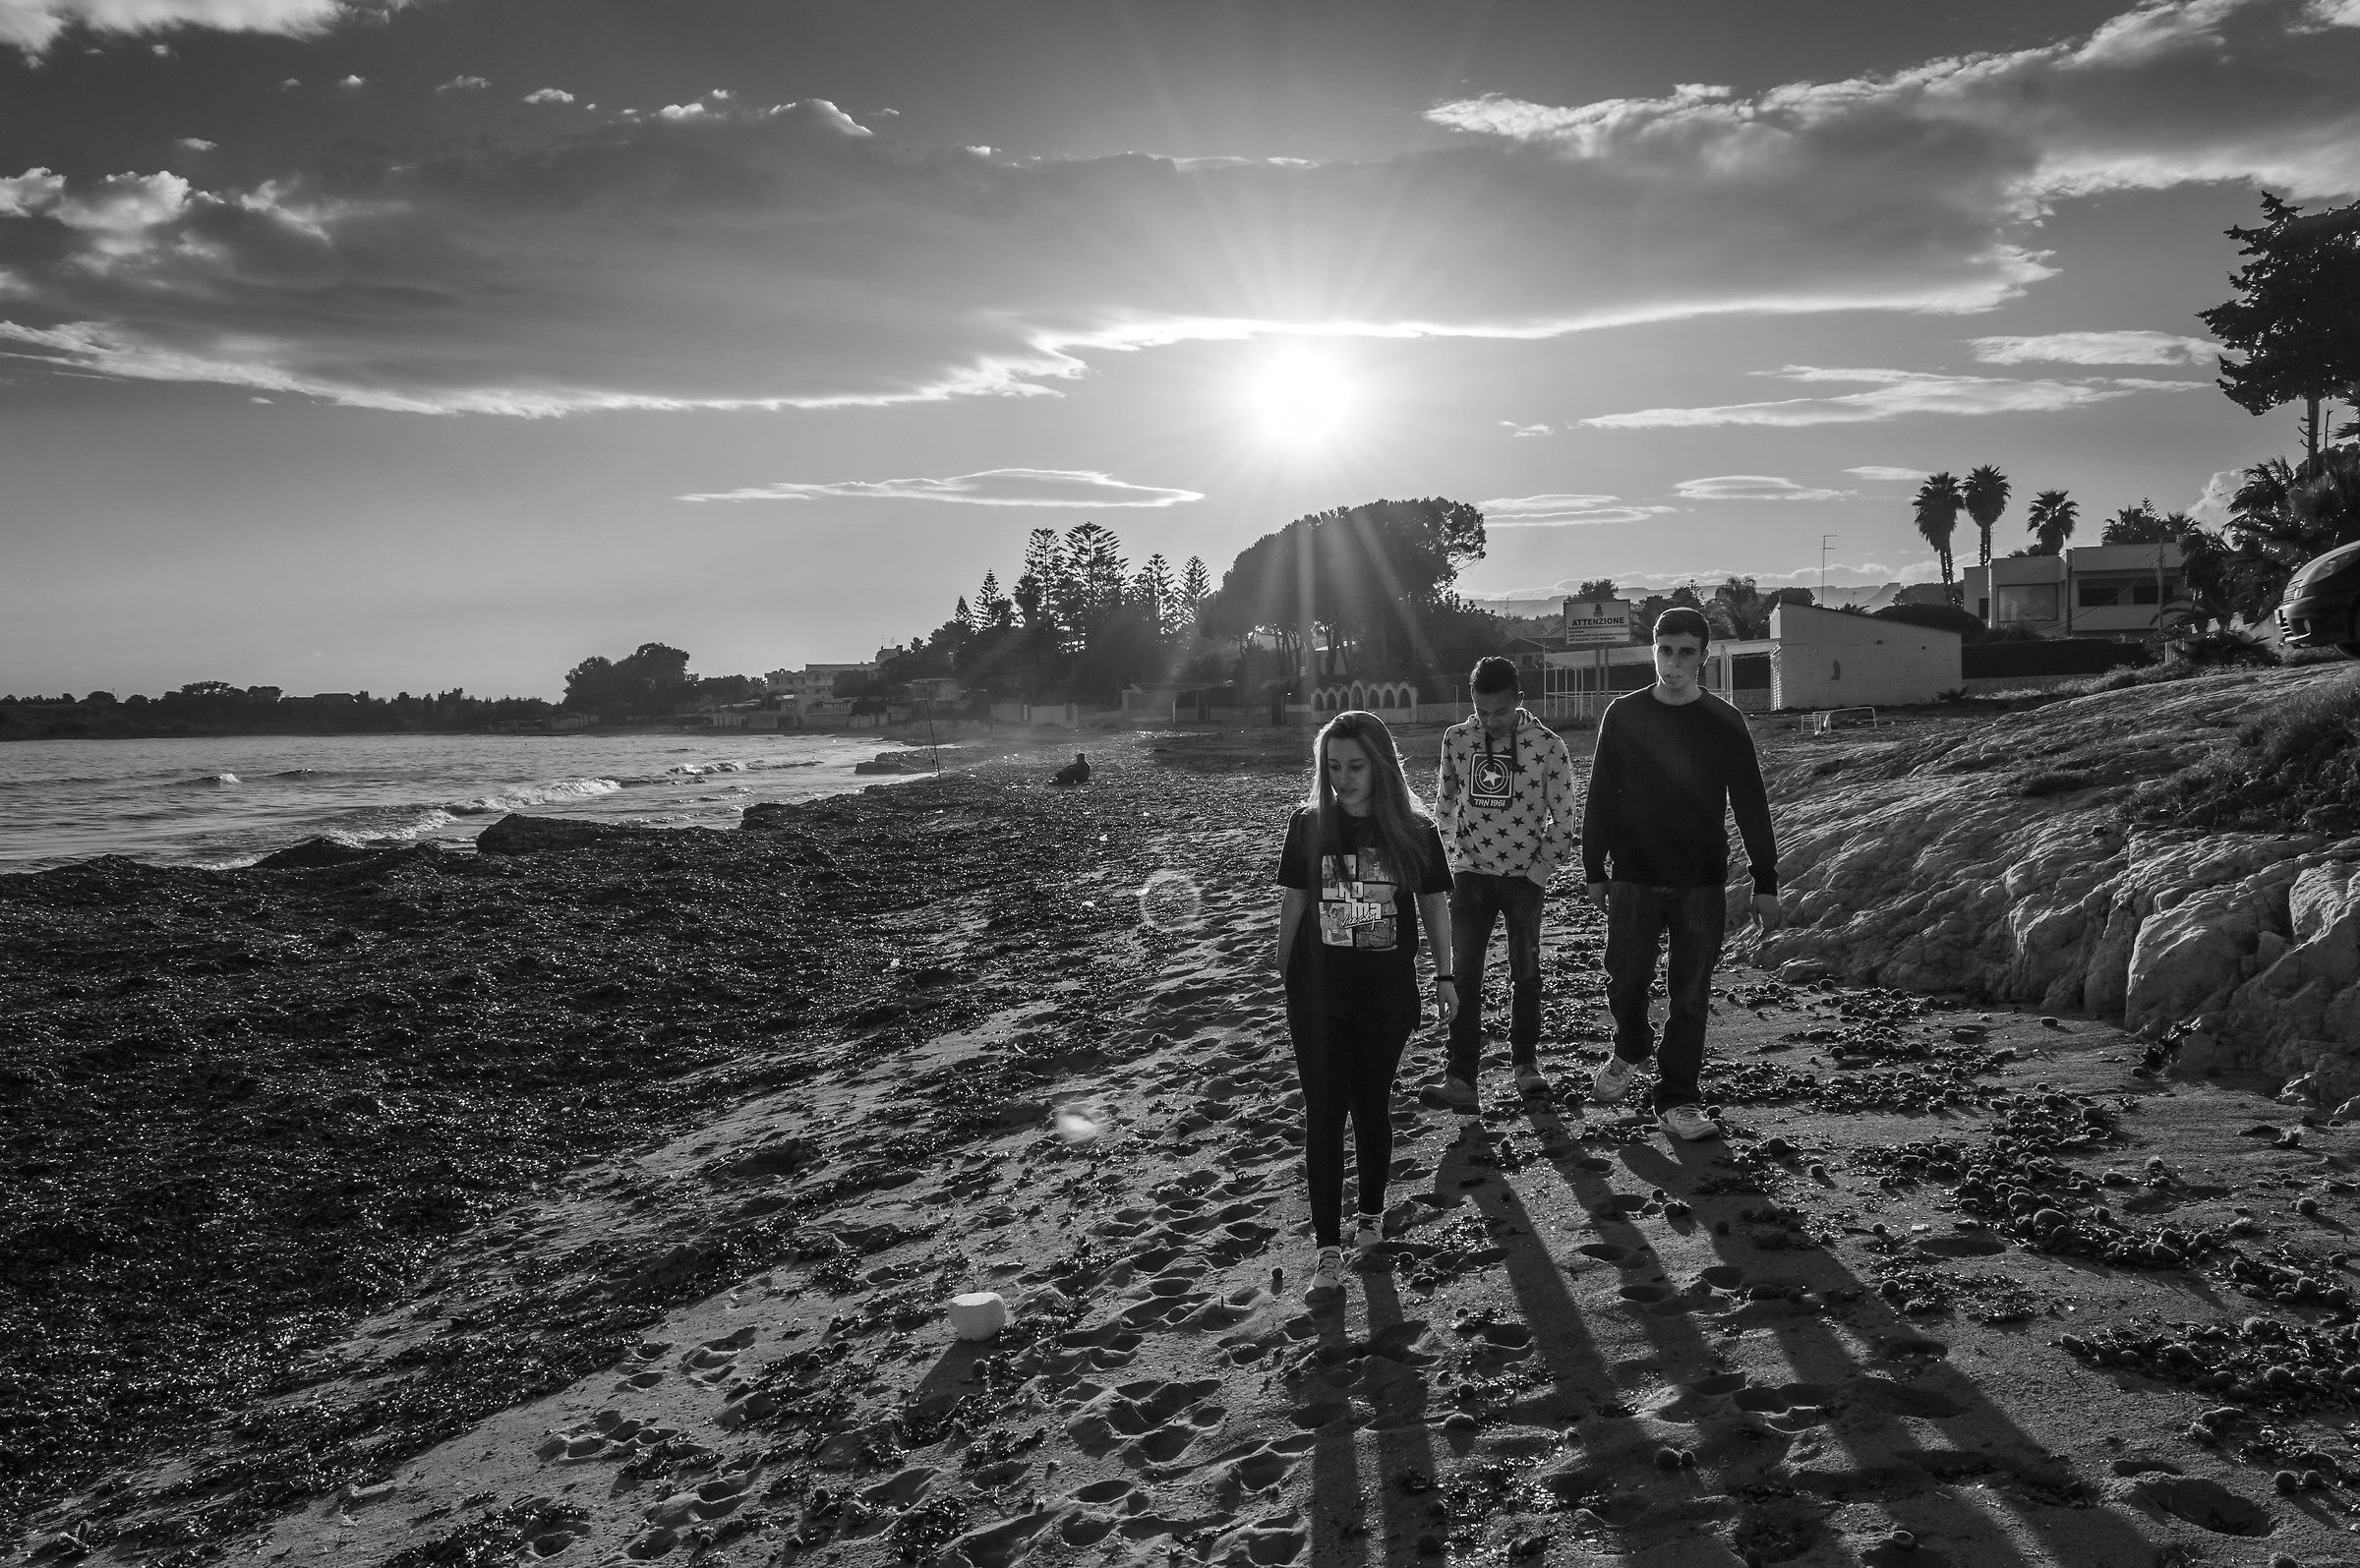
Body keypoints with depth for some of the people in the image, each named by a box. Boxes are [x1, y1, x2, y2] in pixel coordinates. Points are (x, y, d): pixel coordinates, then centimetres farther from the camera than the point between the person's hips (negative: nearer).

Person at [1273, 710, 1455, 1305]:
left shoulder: (1413, 830, -4)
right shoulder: (1308, 825, -2)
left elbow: (1434, 905, 5)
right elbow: (1293, 902, 5)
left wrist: (1444, 974, 2)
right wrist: (1282, 974, 7)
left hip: (1387, 994, 0)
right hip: (1318, 996, 0)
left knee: (1373, 1107, 12)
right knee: (1324, 1116, -2)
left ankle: (1372, 1214, 33)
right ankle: (1328, 1250, 1)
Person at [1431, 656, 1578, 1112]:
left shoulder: (1548, 746, -9)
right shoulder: (1456, 739, -1)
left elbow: (1562, 819, -3)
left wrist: (1538, 872, -5)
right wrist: (1459, 855, 4)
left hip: (1524, 875, -1)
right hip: (1471, 874, 1)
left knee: (1526, 972, 6)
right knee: (1464, 975, -5)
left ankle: (1525, 1061, 25)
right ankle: (1460, 1078, -5)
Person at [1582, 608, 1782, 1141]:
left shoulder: (1724, 722, 1)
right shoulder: (1624, 715, 1)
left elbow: (1750, 805, 3)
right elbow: (1600, 797, 5)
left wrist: (1765, 882, 2)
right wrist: (1594, 869, 4)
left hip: (1702, 883, 0)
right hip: (1634, 880, 0)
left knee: (1690, 996, 3)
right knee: (1626, 982, 5)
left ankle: (1677, 1099, 15)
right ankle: (1629, 1052, 36)